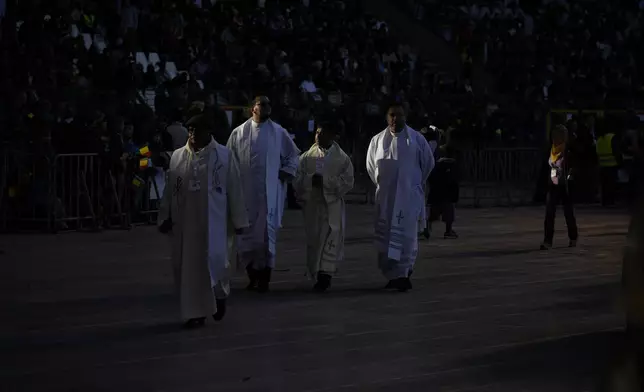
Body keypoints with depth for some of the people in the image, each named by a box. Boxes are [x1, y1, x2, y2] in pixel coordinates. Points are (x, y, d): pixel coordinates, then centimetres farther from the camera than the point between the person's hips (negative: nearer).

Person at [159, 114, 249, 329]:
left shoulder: (224, 156, -1)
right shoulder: (178, 156, 6)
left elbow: (234, 190, 0)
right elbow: (170, 190, 10)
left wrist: (238, 220, -2)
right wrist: (166, 217, 8)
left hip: (214, 221, -3)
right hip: (185, 222, 3)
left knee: (214, 260, -8)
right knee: (187, 266, 3)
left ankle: (220, 295, 22)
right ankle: (195, 311, 13)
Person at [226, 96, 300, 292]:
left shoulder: (279, 133, 5)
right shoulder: (239, 133, 3)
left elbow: (293, 155, 15)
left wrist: (285, 173, 3)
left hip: (270, 194, 0)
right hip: (245, 193, 0)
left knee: (267, 234, -3)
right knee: (246, 234, 4)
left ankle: (264, 278, 2)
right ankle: (253, 275, 17)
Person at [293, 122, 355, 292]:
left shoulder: (342, 159, 0)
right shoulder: (307, 157, 7)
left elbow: (347, 182, -7)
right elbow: (297, 180, 3)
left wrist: (324, 180, -15)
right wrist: (311, 179, -16)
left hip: (332, 205, -3)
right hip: (312, 204, 3)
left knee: (330, 239, -9)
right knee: (313, 239, 7)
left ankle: (325, 275, -10)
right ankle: (316, 274, 17)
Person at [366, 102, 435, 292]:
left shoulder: (416, 139, -2)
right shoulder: (377, 140, 4)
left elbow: (428, 162, 11)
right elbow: (370, 166, 18)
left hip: (409, 196, -2)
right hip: (385, 197, 2)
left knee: (405, 235, -8)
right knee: (385, 237, 2)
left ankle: (402, 273, -6)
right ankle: (393, 274, 12)